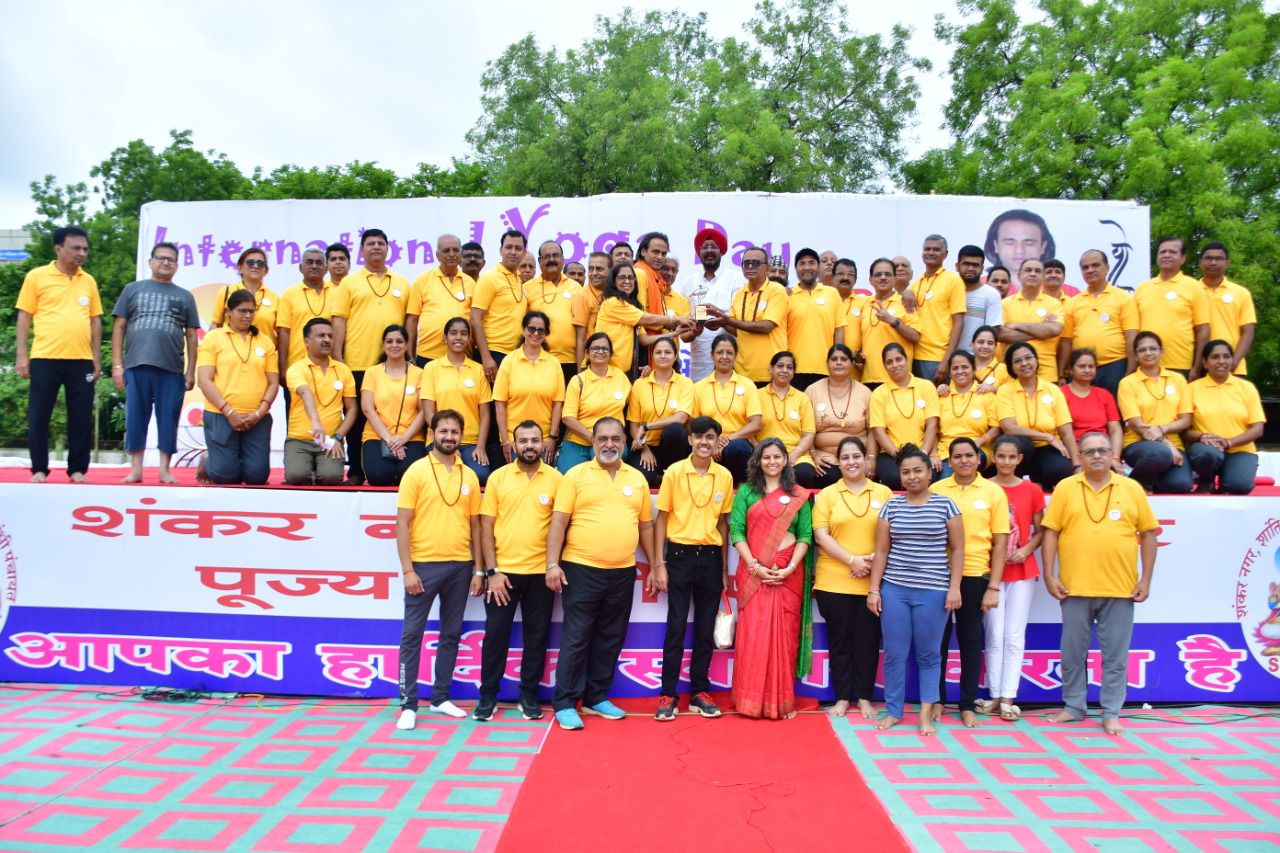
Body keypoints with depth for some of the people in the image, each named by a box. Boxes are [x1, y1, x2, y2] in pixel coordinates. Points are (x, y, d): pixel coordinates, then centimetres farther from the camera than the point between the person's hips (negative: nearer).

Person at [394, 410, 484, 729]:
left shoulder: (470, 476, 7)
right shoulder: (416, 471, -4)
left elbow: (475, 525, 11)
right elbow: (402, 524, -6)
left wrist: (478, 569, 7)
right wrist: (407, 569, -12)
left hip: (460, 566, 4)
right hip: (424, 565, -4)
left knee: (451, 634, 11)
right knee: (412, 635, 0)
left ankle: (440, 698, 23)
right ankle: (408, 704, 8)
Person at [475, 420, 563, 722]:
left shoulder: (556, 478, 0)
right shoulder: (498, 477, 1)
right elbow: (486, 527, 0)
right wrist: (492, 570, -6)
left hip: (540, 572, 0)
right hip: (503, 571, 0)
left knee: (536, 637, 9)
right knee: (495, 634, 6)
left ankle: (529, 695, 22)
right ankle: (488, 695, 19)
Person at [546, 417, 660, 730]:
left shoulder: (637, 479, 10)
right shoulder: (576, 475, -1)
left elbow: (645, 526, 16)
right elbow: (559, 522, -5)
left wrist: (655, 566, 15)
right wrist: (552, 564, -12)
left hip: (623, 573, 4)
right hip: (581, 570, -4)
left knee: (610, 639, 12)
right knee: (575, 638, 1)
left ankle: (597, 698, 25)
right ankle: (565, 703, 11)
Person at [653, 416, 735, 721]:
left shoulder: (725, 476, 4)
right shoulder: (674, 472, -3)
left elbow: (723, 521, 10)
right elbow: (662, 518, -1)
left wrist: (725, 568, 10)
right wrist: (660, 564, -5)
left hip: (711, 557, 3)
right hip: (680, 555, -2)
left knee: (706, 628, 8)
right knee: (676, 627, 0)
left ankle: (699, 691, 18)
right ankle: (668, 694, 7)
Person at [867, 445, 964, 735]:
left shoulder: (945, 504, 1)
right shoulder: (891, 506, 5)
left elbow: (957, 549, 2)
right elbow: (881, 551, 6)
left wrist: (954, 587, -5)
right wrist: (874, 588, 2)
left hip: (933, 591, -2)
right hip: (894, 590, 2)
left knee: (929, 654, 6)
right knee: (894, 654, 6)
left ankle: (926, 714, 15)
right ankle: (893, 711, 18)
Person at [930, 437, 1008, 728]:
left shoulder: (994, 492, 1)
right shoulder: (936, 490, 2)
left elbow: (1000, 542, 1)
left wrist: (993, 587, -4)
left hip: (975, 576, 0)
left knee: (971, 641, 8)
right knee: (938, 639, 9)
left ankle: (968, 705, 19)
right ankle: (937, 699, 23)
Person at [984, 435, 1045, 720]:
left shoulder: (1032, 491, 2)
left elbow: (1040, 531, 6)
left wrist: (1026, 550, -12)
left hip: (1022, 571, 1)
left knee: (1015, 636, 1)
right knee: (994, 635, 2)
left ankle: (1008, 698, 6)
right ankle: (994, 696, 11)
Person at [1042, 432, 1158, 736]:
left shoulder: (1132, 488, 4)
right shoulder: (1065, 488, 3)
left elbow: (1148, 533, 6)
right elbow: (1050, 532, 2)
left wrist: (1146, 579, 2)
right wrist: (1049, 575, -4)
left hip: (1120, 588, 0)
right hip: (1075, 586, 0)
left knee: (1115, 655, 7)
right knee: (1073, 653, 10)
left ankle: (1111, 713, 18)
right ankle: (1073, 707, 23)